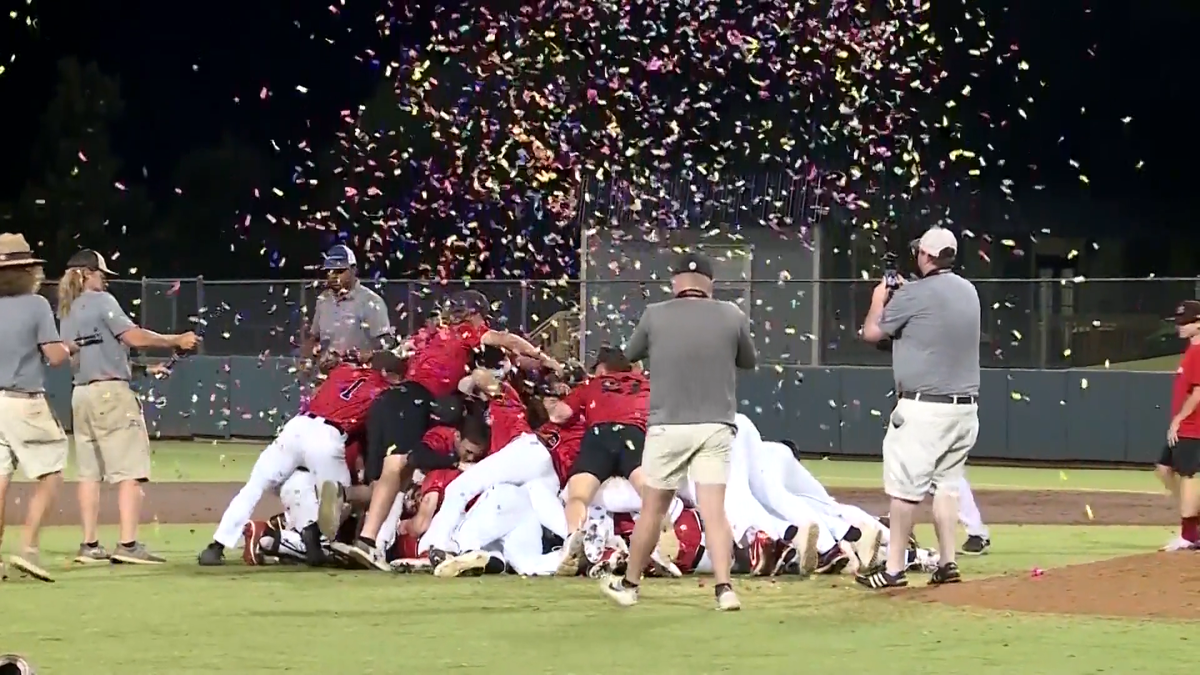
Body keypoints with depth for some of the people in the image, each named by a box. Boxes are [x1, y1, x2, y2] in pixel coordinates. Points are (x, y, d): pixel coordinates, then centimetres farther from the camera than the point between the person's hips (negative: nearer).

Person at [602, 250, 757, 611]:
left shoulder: (655, 315, -3)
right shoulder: (731, 316, 0)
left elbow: (630, 354, 15)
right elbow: (749, 361, 16)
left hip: (668, 426, -1)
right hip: (715, 428, 1)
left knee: (653, 508, 11)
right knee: (714, 510, -2)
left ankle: (628, 584, 23)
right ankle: (724, 588, -15)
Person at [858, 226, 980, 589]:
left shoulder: (914, 293, -12)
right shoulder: (968, 292, 11)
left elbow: (871, 332, -3)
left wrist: (879, 299, 15)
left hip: (923, 408, -7)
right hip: (965, 406, 7)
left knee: (905, 485, -5)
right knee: (947, 483, 13)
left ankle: (893, 568, -5)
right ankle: (948, 563, 9)